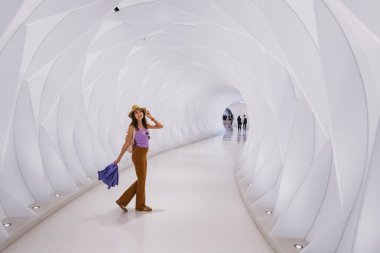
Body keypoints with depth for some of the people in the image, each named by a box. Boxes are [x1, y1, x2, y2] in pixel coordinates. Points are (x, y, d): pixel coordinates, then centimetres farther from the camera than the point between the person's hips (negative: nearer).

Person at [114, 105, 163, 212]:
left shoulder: (145, 125, 6)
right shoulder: (132, 127, -12)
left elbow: (160, 126, 11)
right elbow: (127, 143, -9)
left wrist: (151, 117, 7)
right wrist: (119, 158, -5)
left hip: (143, 154, 8)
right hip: (138, 154, -8)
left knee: (141, 180, 15)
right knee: (142, 180, 5)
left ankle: (122, 200, 24)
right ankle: (140, 205, 24)